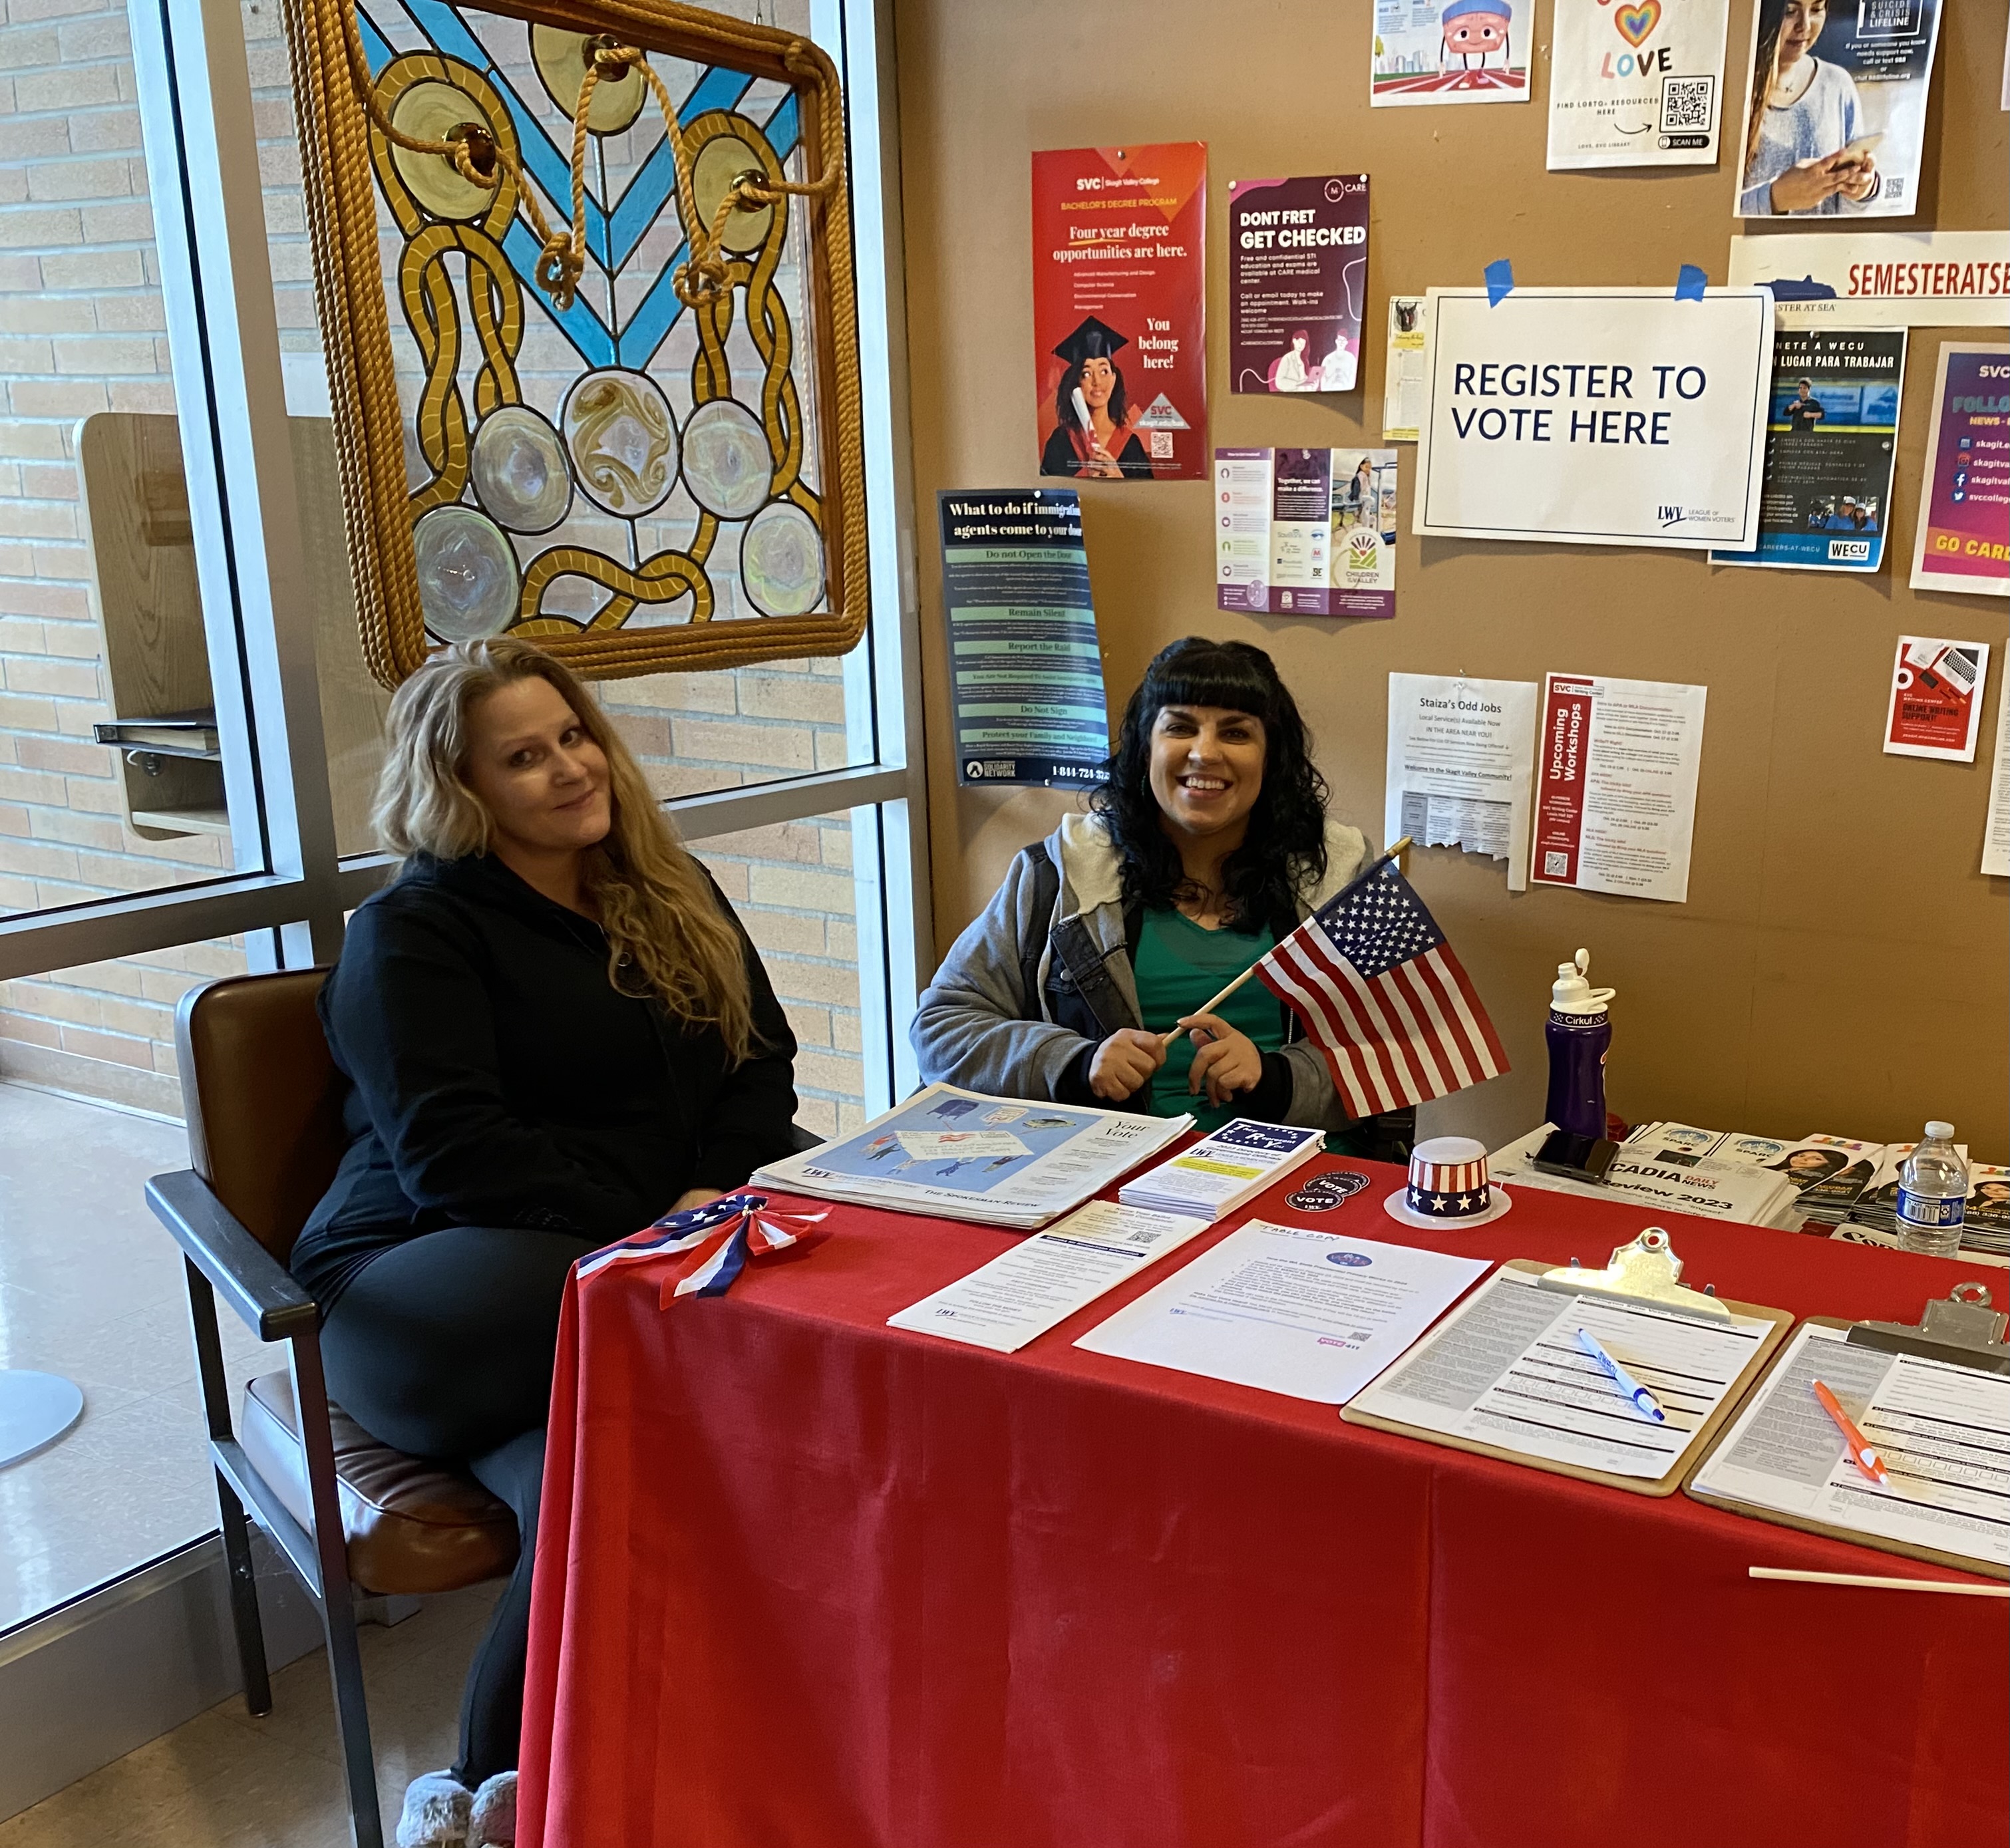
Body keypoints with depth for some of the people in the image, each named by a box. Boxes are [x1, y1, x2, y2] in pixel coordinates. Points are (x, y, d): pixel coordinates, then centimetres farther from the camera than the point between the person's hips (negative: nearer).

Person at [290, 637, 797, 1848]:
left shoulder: (673, 894, 19)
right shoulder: (413, 930, 2)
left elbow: (763, 1064, 17)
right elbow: (446, 1152, -9)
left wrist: (723, 1189, -5)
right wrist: (656, 1222, -17)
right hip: (437, 1282, -5)